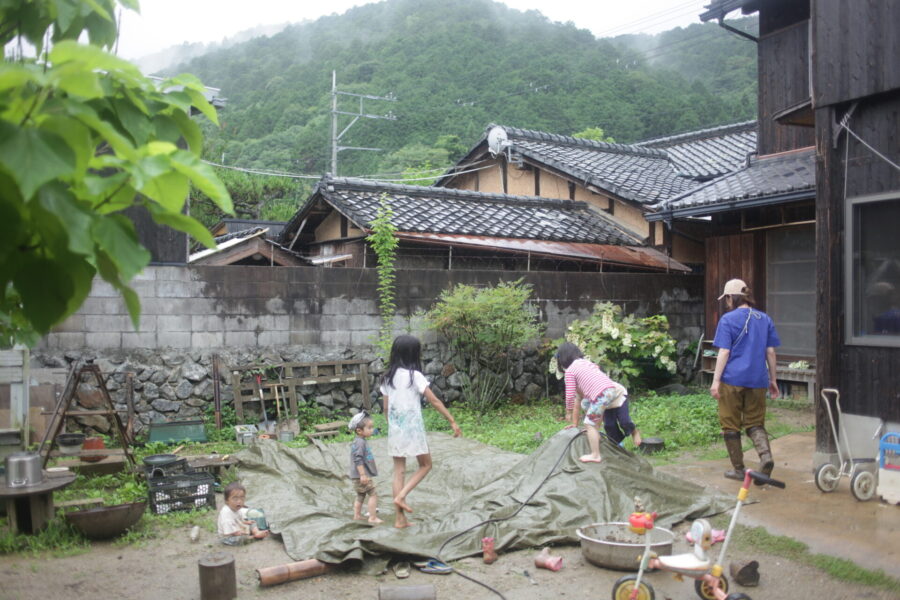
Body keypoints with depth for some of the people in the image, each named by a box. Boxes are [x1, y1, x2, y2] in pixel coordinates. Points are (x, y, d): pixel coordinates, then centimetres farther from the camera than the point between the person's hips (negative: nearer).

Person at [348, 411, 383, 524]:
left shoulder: (362, 441, 13)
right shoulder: (359, 443, -19)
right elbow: (358, 460, -24)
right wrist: (363, 475, -26)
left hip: (359, 476, 10)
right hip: (361, 476, -10)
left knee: (360, 495, 19)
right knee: (373, 494, -7)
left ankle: (357, 515, 27)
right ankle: (373, 517, -6)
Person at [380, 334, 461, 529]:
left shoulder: (388, 377, 5)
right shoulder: (414, 375, -13)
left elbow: (386, 407, 9)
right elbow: (434, 401, -13)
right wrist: (453, 421, -9)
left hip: (394, 429, 6)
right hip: (412, 428, -6)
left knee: (399, 471, 10)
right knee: (425, 465, 14)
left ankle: (399, 519, 11)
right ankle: (401, 496, -2)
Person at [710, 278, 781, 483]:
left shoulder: (728, 319, -6)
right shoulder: (765, 319, 8)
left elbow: (724, 353, -10)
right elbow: (771, 352, 9)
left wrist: (715, 381, -8)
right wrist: (773, 380, 16)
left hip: (732, 379, -4)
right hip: (757, 380, 4)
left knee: (731, 425, 8)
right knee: (755, 423, 14)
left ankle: (738, 469, 13)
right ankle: (766, 455, -13)